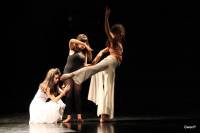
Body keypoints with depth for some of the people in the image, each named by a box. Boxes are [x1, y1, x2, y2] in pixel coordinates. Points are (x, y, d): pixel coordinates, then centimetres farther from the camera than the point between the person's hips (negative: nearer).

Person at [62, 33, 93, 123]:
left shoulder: (84, 52, 10)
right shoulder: (73, 48, -2)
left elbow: (85, 64, 7)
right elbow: (71, 41, -23)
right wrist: (84, 45, -28)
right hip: (69, 72, -3)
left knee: (77, 94, -3)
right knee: (69, 94, -4)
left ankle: (79, 115, -5)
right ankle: (69, 116, -4)